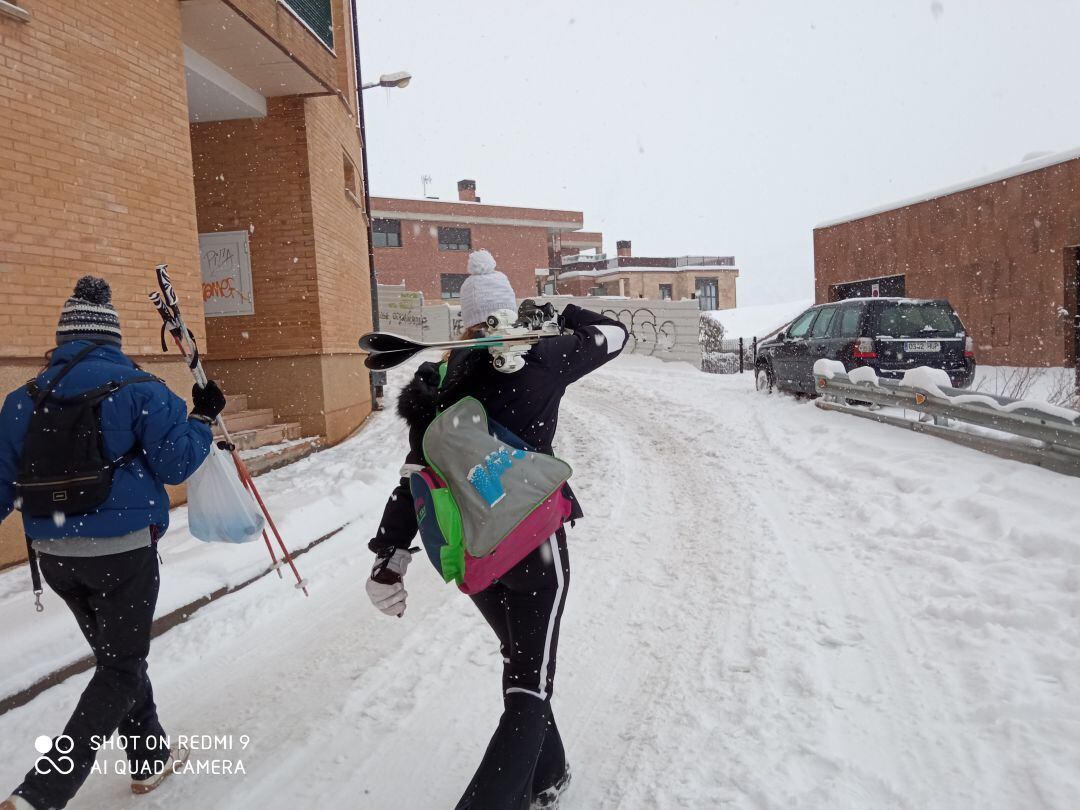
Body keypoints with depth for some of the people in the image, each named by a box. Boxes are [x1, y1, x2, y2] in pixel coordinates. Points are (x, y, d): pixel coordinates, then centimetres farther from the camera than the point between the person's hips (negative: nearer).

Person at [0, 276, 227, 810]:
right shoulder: (136, 388, -11)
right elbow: (174, 464, -11)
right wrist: (203, 418, 3)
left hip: (54, 555, 6)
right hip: (122, 550, -5)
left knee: (115, 655, 22)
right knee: (121, 670, 10)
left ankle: (150, 760, 36)